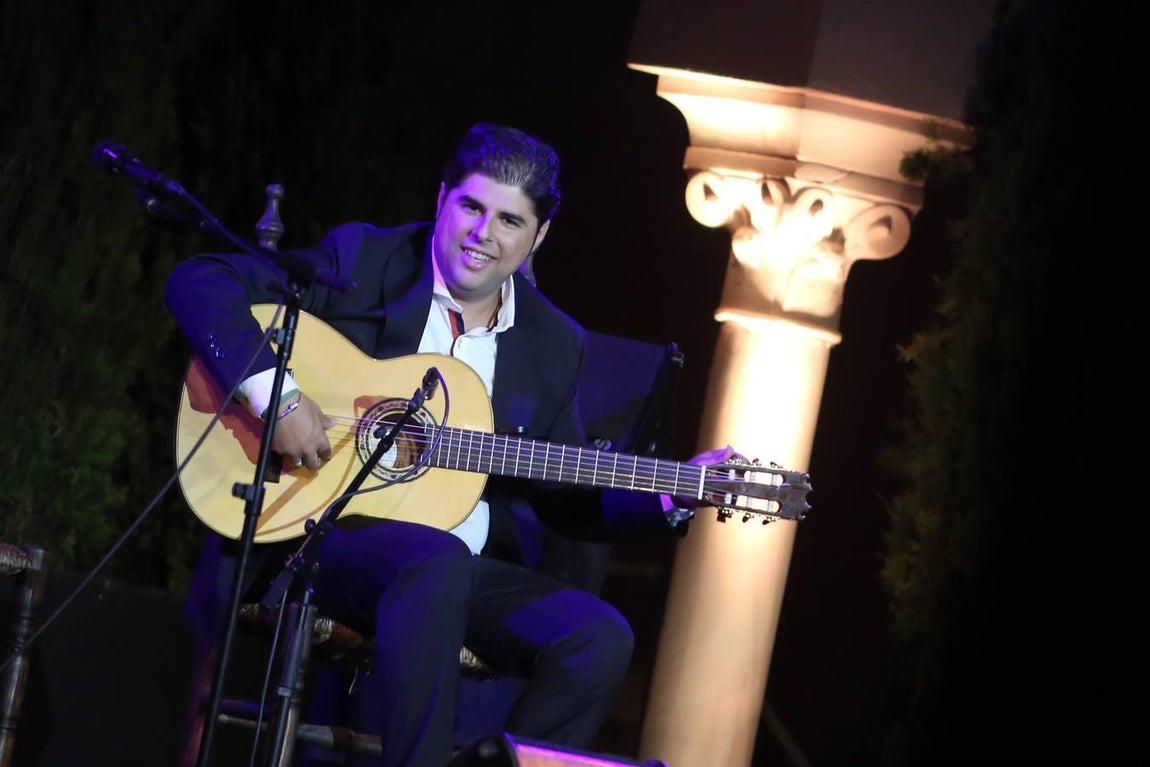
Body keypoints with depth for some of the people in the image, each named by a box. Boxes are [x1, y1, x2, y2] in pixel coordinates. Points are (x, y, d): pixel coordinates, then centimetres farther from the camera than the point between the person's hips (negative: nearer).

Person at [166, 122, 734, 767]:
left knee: (599, 637, -20)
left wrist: (672, 498, 0)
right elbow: (199, 281, -8)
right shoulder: (360, 261, -2)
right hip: (327, 533, -5)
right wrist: (274, 394, -21)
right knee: (438, 559, -38)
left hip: (470, 571, 5)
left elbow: (563, 491, 16)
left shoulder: (554, 345, 10)